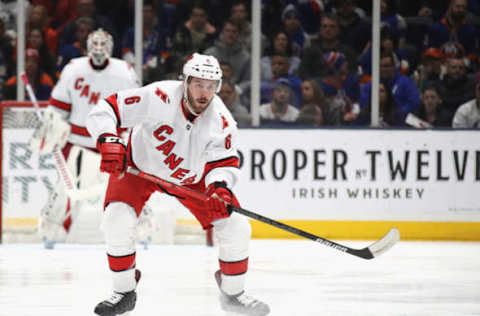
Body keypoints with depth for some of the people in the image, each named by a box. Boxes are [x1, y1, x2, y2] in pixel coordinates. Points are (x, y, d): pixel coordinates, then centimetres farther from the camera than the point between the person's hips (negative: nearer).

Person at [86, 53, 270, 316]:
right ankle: (124, 292, -3)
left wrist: (219, 188, -36)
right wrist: (109, 142, -47)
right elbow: (104, 111, -30)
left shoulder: (221, 121, -23)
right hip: (141, 166, -2)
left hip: (193, 175, 2)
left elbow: (224, 163, -15)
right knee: (117, 218, -23)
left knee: (235, 227, -7)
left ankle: (233, 293, 16)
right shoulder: (159, 98, -33)